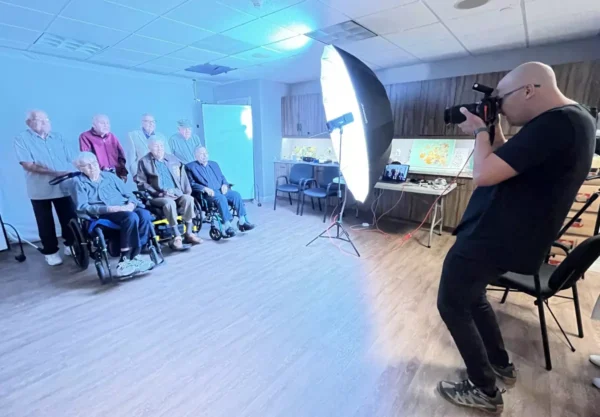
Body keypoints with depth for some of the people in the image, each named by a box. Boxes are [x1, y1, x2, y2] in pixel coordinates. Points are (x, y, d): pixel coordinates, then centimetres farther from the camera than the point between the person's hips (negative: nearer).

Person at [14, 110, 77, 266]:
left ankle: (70, 245, 24)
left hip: (64, 186, 3)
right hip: (40, 189, -3)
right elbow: (27, 165, -12)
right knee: (45, 222, 7)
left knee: (69, 218, 7)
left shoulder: (57, 137, 10)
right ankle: (50, 251, 19)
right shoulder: (22, 139, -2)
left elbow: (69, 159, 6)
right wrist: (53, 172, -22)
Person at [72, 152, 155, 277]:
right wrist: (109, 208, -16)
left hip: (125, 208, 4)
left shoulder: (109, 176, 24)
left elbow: (128, 193, 17)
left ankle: (133, 255, -25)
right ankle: (126, 259, -29)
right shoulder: (79, 182, 12)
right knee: (132, 217, -37)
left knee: (145, 215, -31)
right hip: (104, 214, -4)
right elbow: (82, 207, -2)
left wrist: (131, 204, -8)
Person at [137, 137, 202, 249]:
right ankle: (177, 236, -27)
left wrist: (187, 191, 2)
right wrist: (159, 193, -14)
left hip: (177, 193, 4)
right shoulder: (144, 162, 7)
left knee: (188, 198, -28)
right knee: (169, 202, -36)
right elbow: (141, 183, -2)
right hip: (157, 197, -3)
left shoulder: (173, 159, 19)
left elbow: (183, 177, 18)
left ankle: (189, 234, -23)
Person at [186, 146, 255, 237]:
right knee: (221, 197, -36)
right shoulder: (191, 167, 7)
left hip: (220, 190, 5)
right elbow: (192, 184, -4)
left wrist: (225, 185, -2)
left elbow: (223, 178, 22)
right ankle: (227, 226, -38)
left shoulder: (214, 164, 25)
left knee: (236, 194, -22)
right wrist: (205, 188, -20)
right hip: (206, 193, -5)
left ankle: (242, 222, -22)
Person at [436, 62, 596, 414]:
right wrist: (493, 131, 8)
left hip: (492, 239, -11)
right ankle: (501, 364, 43)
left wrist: (480, 131, -10)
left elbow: (485, 175, -27)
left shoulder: (555, 123, -22)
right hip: (508, 236, 11)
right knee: (472, 296, 26)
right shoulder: (574, 118, 12)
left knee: (452, 305, 5)